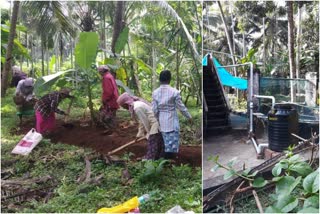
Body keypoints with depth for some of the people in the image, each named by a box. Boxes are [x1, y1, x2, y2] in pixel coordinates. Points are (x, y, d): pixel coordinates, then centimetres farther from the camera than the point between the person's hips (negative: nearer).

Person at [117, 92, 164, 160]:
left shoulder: (137, 108, -22)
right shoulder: (137, 104, 9)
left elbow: (145, 122, -17)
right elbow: (142, 122, 15)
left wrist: (148, 133, -3)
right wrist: (140, 134, 19)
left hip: (155, 125, -10)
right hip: (154, 124, 10)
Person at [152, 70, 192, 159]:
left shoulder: (155, 93, -2)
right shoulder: (174, 92, -13)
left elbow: (154, 109, -1)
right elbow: (181, 107, -7)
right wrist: (189, 117, 7)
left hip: (162, 122, 5)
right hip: (172, 122, -4)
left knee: (166, 144, 15)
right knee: (173, 145, 2)